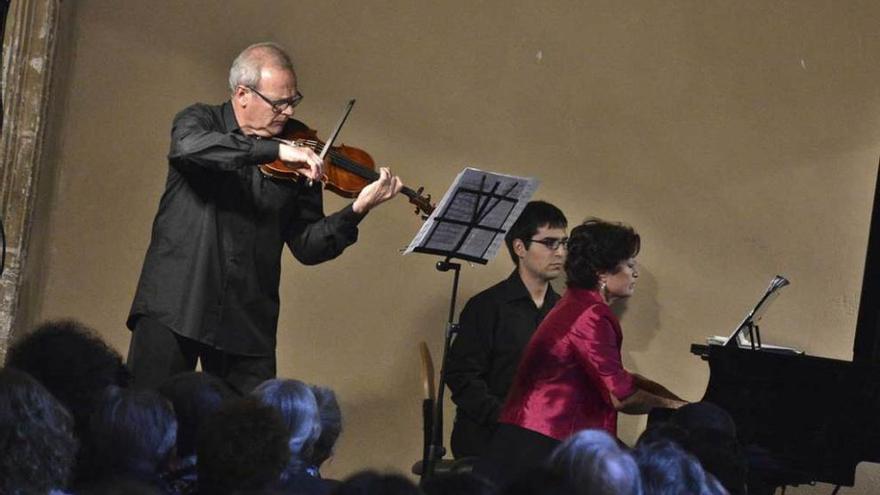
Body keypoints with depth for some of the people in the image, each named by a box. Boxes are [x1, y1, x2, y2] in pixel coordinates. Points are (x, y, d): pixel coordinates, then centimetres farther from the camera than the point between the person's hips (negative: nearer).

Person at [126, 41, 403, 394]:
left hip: (248, 321, 3)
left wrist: (357, 210, -9)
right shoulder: (200, 122, 3)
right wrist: (275, 150, -29)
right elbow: (188, 147, -24)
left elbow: (307, 246, 8)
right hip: (173, 306, -3)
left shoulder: (298, 152, 9)